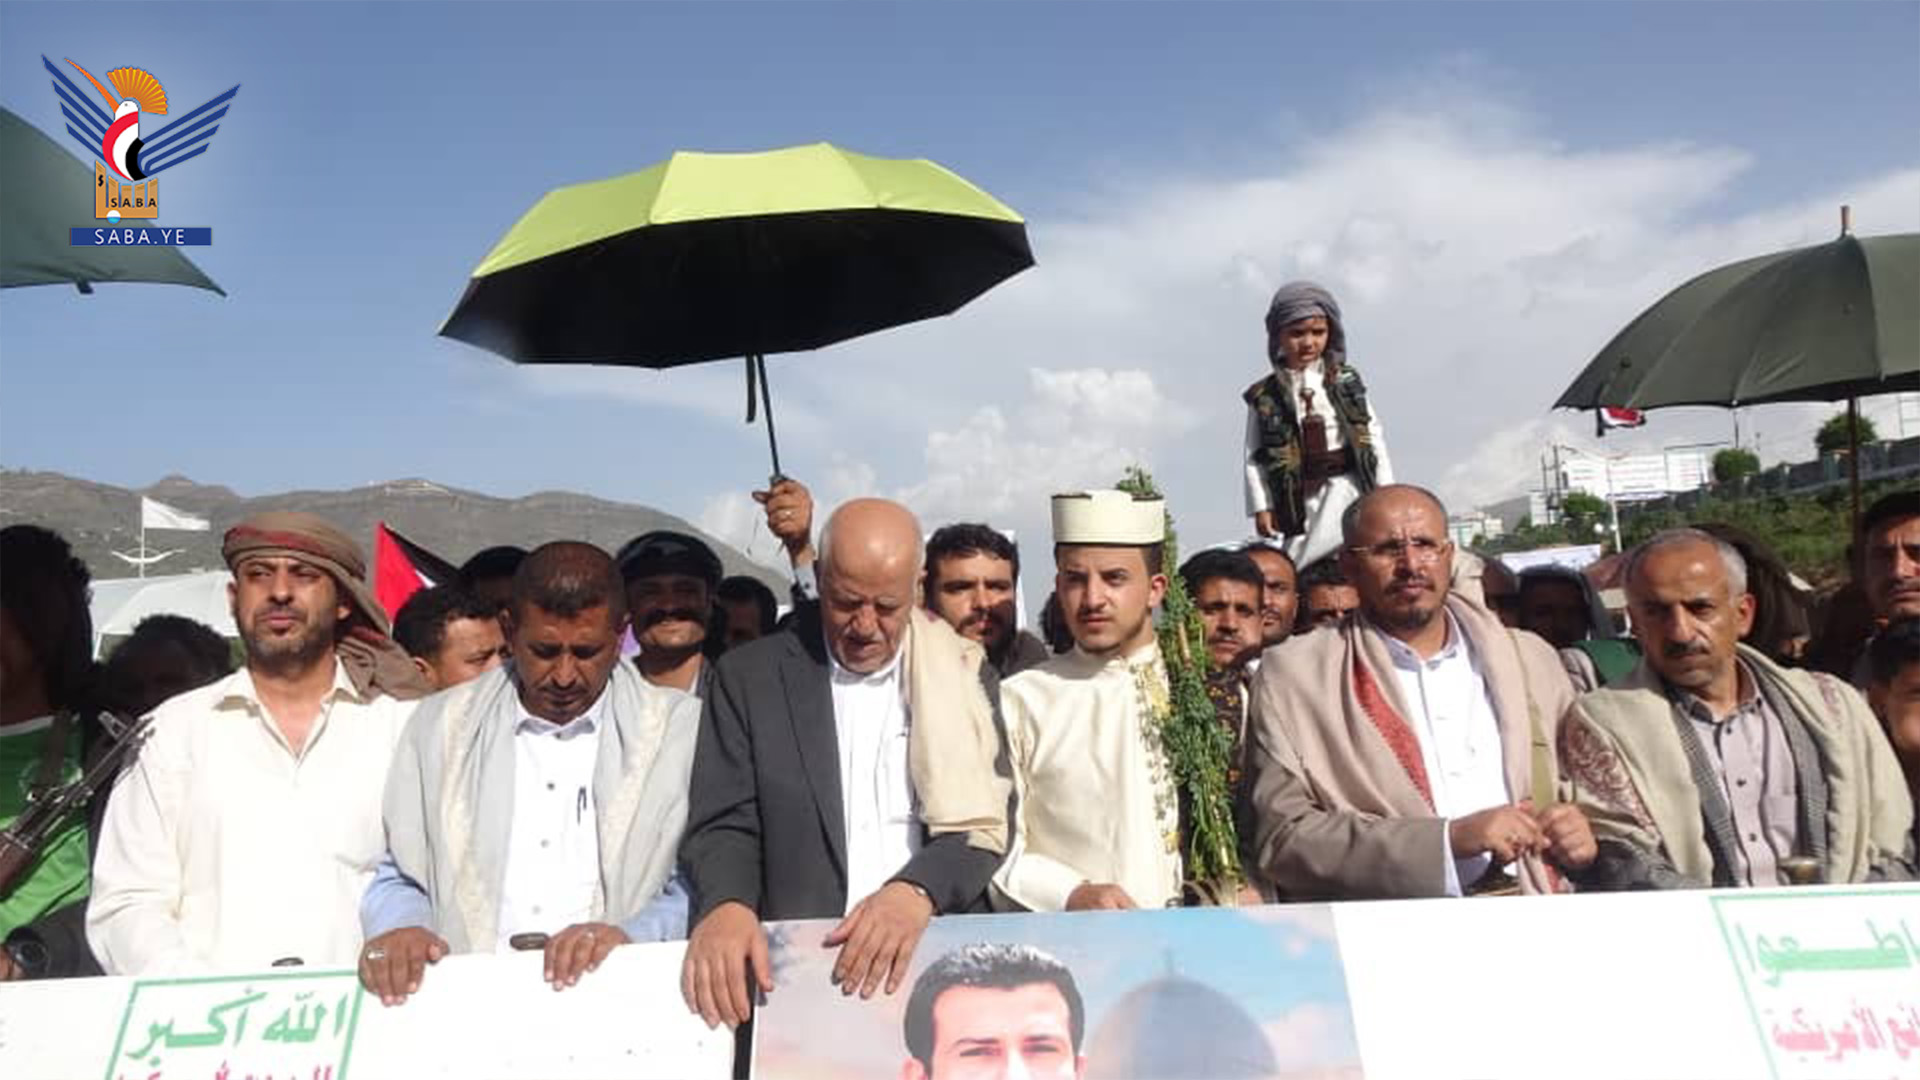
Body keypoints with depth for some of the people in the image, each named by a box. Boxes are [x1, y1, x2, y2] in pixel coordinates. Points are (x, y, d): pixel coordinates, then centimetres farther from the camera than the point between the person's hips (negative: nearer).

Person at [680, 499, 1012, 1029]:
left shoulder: (965, 678, 7)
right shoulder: (750, 676, 5)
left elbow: (985, 822, 1)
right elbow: (725, 826, 2)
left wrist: (918, 891, -17)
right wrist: (726, 906, -19)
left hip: (940, 957, 1)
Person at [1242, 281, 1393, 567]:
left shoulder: (1346, 382, 3)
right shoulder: (1264, 396, 0)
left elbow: (1372, 434, 6)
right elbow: (1255, 456, 1)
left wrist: (1386, 492, 4)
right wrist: (1261, 507, -4)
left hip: (1346, 483, -1)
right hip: (1300, 495, 1)